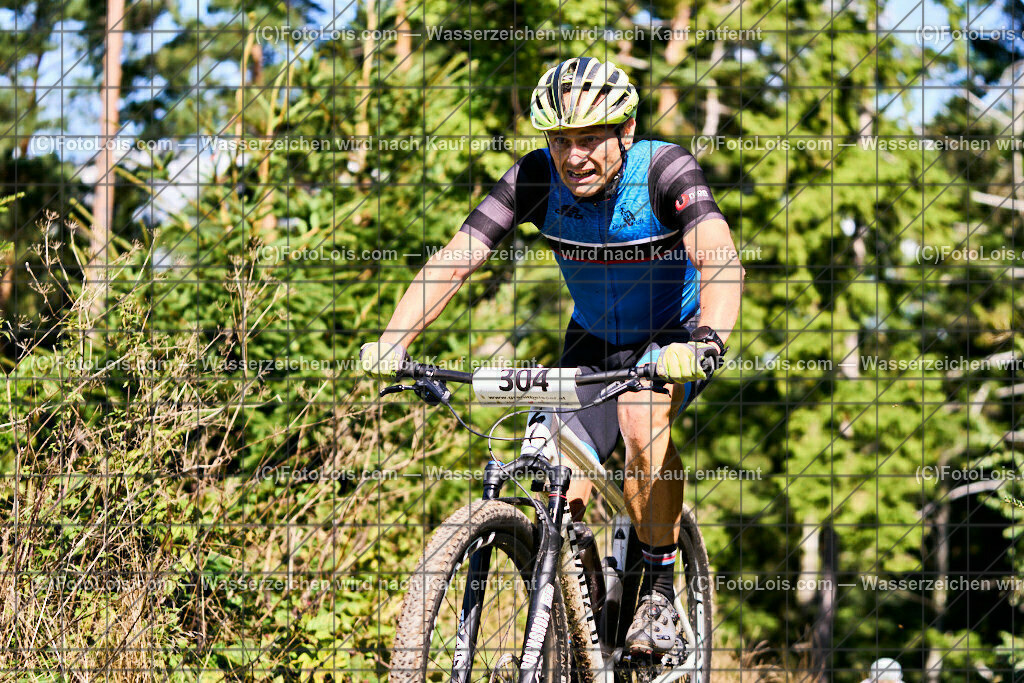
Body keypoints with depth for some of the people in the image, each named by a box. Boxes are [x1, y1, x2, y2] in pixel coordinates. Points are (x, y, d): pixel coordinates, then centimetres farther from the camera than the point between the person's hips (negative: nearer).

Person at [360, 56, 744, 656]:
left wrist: (706, 340, -61)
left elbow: (721, 260, -42)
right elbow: (455, 259, -24)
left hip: (675, 338, -3)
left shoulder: (664, 169, -28)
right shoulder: (538, 179, -20)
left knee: (640, 414, -35)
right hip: (594, 343, 4)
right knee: (563, 499, -11)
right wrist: (394, 341, -39)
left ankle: (660, 588, -17)